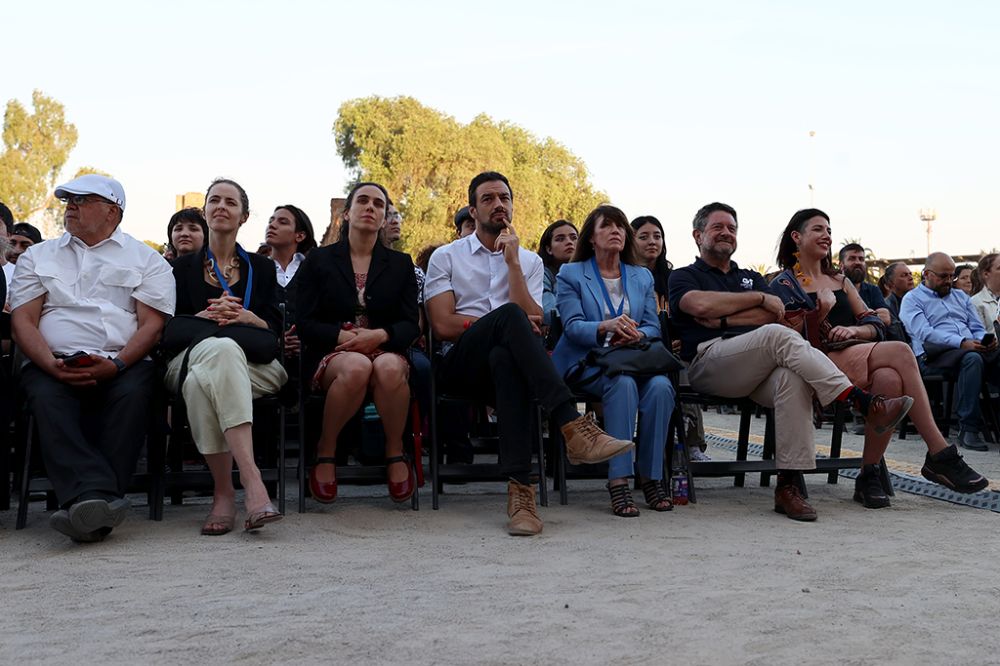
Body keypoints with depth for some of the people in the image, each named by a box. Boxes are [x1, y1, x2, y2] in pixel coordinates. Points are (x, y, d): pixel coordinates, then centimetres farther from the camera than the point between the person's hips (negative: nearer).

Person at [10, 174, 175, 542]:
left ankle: (85, 503, -41)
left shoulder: (146, 259, 16)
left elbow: (152, 323, 4)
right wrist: (52, 364, -11)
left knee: (133, 393, -35)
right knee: (45, 397, -33)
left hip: (122, 365, -1)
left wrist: (117, 364, -16)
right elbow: (23, 320, 10)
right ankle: (98, 499, -50)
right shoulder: (37, 257, 22)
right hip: (53, 366, 1)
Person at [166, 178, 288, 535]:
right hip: (189, 356, 0)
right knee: (222, 347, -40)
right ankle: (251, 482, -47)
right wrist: (207, 316, -10)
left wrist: (247, 317, -11)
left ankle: (224, 492, -43)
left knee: (203, 380, -39)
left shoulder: (261, 267, 21)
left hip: (253, 364, 0)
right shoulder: (183, 267, 21)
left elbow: (274, 330, 11)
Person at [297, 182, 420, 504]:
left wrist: (380, 335, -16)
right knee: (356, 367, -38)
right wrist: (344, 335, -16)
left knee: (389, 368, -38)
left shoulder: (401, 264, 17)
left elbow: (410, 325, 7)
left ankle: (395, 453, -16)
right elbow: (305, 323, 3)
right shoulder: (319, 261, 12)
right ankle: (325, 451, -17)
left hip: (386, 350, 1)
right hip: (332, 354, -1)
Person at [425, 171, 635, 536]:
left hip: (506, 361, 1)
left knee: (506, 359, -40)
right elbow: (443, 325, -1)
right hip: (461, 365, -1)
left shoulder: (529, 261, 19)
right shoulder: (446, 257, 13)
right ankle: (572, 425, -45)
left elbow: (534, 323, 1)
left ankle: (520, 486, -49)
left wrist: (512, 261, -2)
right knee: (509, 315, -34)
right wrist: (505, 323, -5)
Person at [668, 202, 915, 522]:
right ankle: (862, 402, -37)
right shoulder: (683, 276, 21)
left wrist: (721, 318, 1)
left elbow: (777, 313, 12)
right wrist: (760, 298, 3)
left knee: (793, 378, -34)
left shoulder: (751, 277, 34)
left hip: (757, 370, 4)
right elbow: (700, 304, -5)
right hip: (709, 360, -4)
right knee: (777, 335, -33)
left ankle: (788, 484, -36)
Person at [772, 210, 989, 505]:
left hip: (855, 361, 5)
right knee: (900, 352, -29)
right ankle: (940, 455, -27)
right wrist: (819, 313, -16)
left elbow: (875, 325, 17)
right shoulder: (784, 285, 10)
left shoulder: (840, 281, 29)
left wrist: (854, 330, -5)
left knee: (890, 379, -32)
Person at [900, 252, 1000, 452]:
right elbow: (924, 333, -7)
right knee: (972, 358, -37)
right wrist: (961, 343, -20)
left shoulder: (960, 297, 30)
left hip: (971, 349, 5)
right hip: (934, 356, -5)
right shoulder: (912, 299, 10)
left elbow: (978, 328, 24)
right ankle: (968, 428, -36)